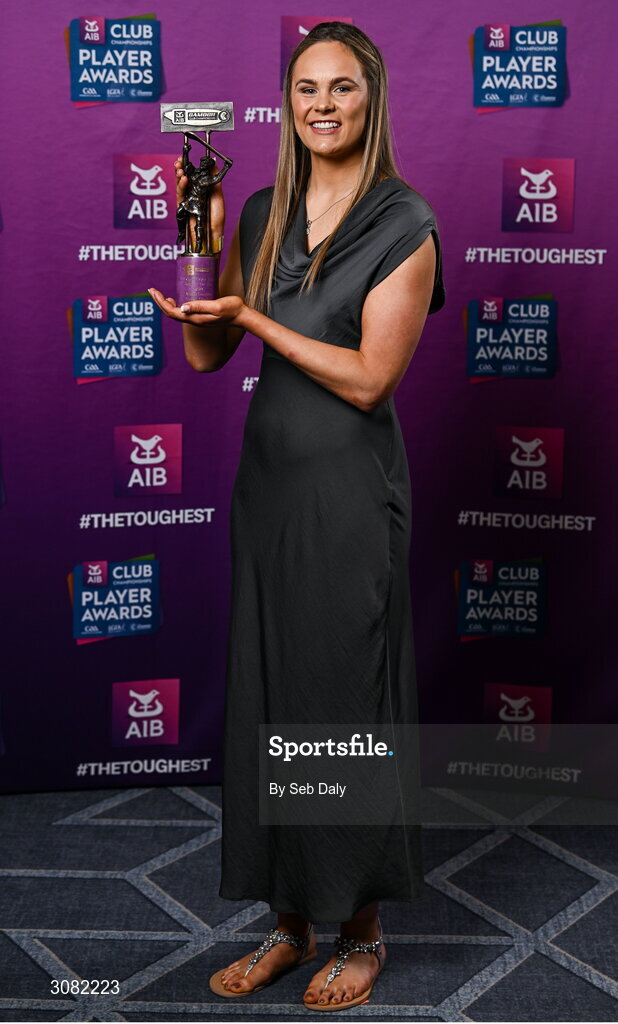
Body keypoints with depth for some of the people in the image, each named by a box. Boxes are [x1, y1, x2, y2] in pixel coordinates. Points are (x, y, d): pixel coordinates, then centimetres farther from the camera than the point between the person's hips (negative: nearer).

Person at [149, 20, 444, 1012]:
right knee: (264, 698, 11)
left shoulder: (404, 224, -8)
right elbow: (206, 353, 7)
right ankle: (290, 921, 29)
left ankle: (362, 929, 25)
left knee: (345, 702, 4)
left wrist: (252, 316, -14)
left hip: (350, 491, -6)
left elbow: (369, 378, -15)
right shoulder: (264, 213, 9)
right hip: (267, 480, 6)